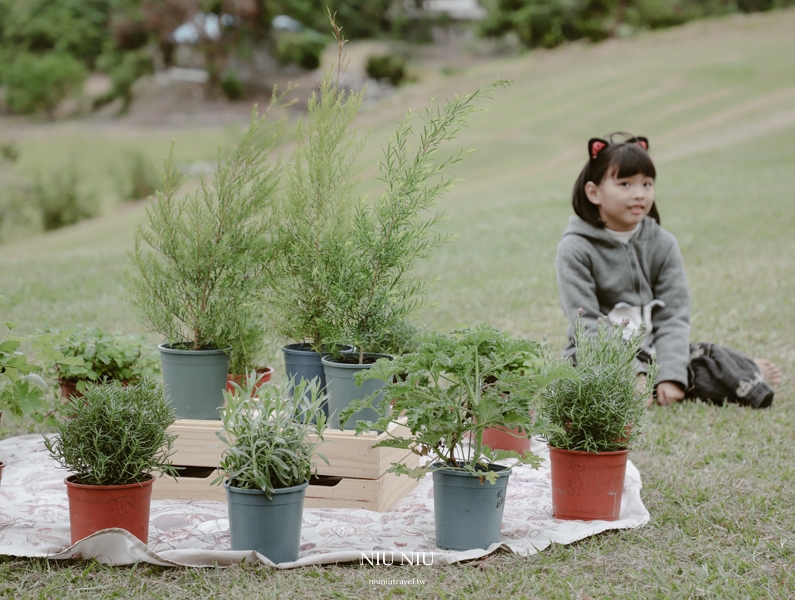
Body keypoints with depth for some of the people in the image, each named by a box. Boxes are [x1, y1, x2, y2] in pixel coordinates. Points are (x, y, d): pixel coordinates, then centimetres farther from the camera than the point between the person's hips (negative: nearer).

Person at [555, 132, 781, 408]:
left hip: (651, 352, 3)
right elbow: (587, 324, -15)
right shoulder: (575, 249, -9)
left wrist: (670, 375, -22)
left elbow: (674, 317, -6)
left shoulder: (662, 244, 1)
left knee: (707, 356, -23)